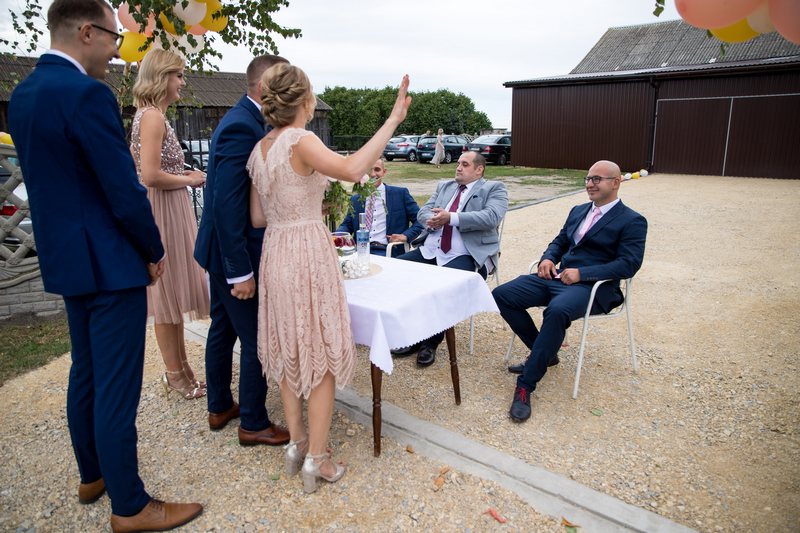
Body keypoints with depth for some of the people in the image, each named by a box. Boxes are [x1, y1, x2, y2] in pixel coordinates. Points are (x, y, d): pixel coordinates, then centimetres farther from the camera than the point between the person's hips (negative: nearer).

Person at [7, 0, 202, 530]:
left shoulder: (23, 94, 10)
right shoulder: (87, 94, -19)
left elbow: (49, 179, 15)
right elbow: (125, 191, -20)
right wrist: (155, 251, -5)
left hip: (67, 256, 10)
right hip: (109, 261, -9)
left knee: (86, 373, 20)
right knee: (117, 387, 0)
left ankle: (92, 475, 38)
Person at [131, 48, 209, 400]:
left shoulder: (146, 115, 15)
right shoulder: (153, 117, -15)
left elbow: (138, 168, 19)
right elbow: (151, 176, -23)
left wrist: (183, 174, 12)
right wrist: (190, 180, -9)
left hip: (166, 211, 10)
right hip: (163, 212, -10)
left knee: (173, 292, 14)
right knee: (168, 295, 0)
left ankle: (180, 369, 27)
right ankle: (176, 376, 15)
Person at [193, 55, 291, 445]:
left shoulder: (242, 120, 10)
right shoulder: (243, 127, -22)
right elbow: (227, 205, -26)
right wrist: (241, 272, -25)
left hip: (222, 252, 11)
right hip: (236, 255, -11)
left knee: (223, 330, 20)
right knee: (258, 341, 2)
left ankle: (219, 407, 37)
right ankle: (253, 424, 19)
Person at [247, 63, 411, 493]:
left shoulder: (259, 148, 9)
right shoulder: (300, 141, -14)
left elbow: (258, 217, 11)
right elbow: (352, 170, -33)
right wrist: (393, 120, -28)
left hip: (274, 251, 8)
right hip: (309, 251, -7)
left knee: (287, 349, 16)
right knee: (321, 353, 3)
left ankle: (296, 442, 28)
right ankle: (316, 458, 13)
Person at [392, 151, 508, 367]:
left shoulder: (494, 188, 6)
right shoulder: (444, 186, 23)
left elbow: (491, 217, -13)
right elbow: (423, 212, 14)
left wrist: (451, 217, -20)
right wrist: (433, 219, -11)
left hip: (466, 255, -6)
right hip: (430, 250, 6)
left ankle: (430, 342, -11)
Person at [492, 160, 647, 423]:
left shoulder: (632, 221, 1)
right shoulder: (578, 211, 22)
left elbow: (629, 264, -10)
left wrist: (582, 273, -18)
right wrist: (548, 258, 2)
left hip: (592, 286, -7)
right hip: (556, 277, 7)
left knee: (557, 311, -40)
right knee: (502, 295, -12)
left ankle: (526, 384, -28)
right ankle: (543, 353, 5)